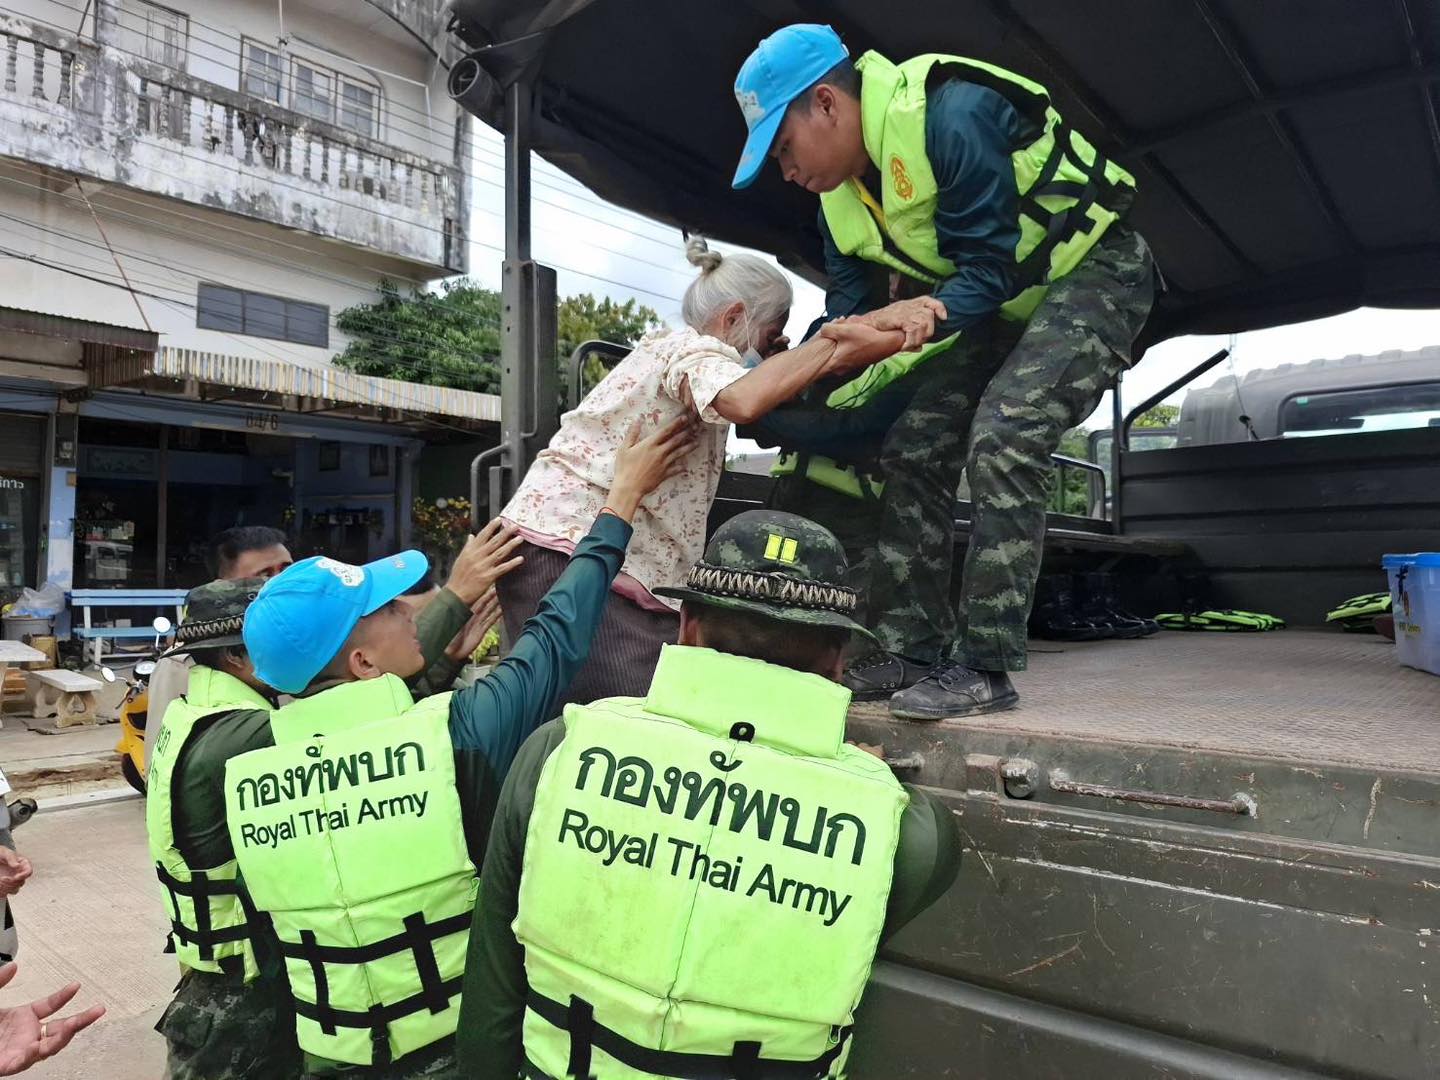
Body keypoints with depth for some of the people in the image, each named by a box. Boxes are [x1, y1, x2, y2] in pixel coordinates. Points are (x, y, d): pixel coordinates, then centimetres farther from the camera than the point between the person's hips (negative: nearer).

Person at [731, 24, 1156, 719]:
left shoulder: (951, 116, -26)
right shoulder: (842, 197, 0)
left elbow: (991, 269, -26)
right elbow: (849, 318, 1)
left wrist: (927, 314, -42)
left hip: (1093, 272, -8)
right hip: (1002, 300, 8)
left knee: (1000, 440, -27)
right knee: (912, 449, -1)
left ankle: (984, 667, -20)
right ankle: (909, 652, 3)